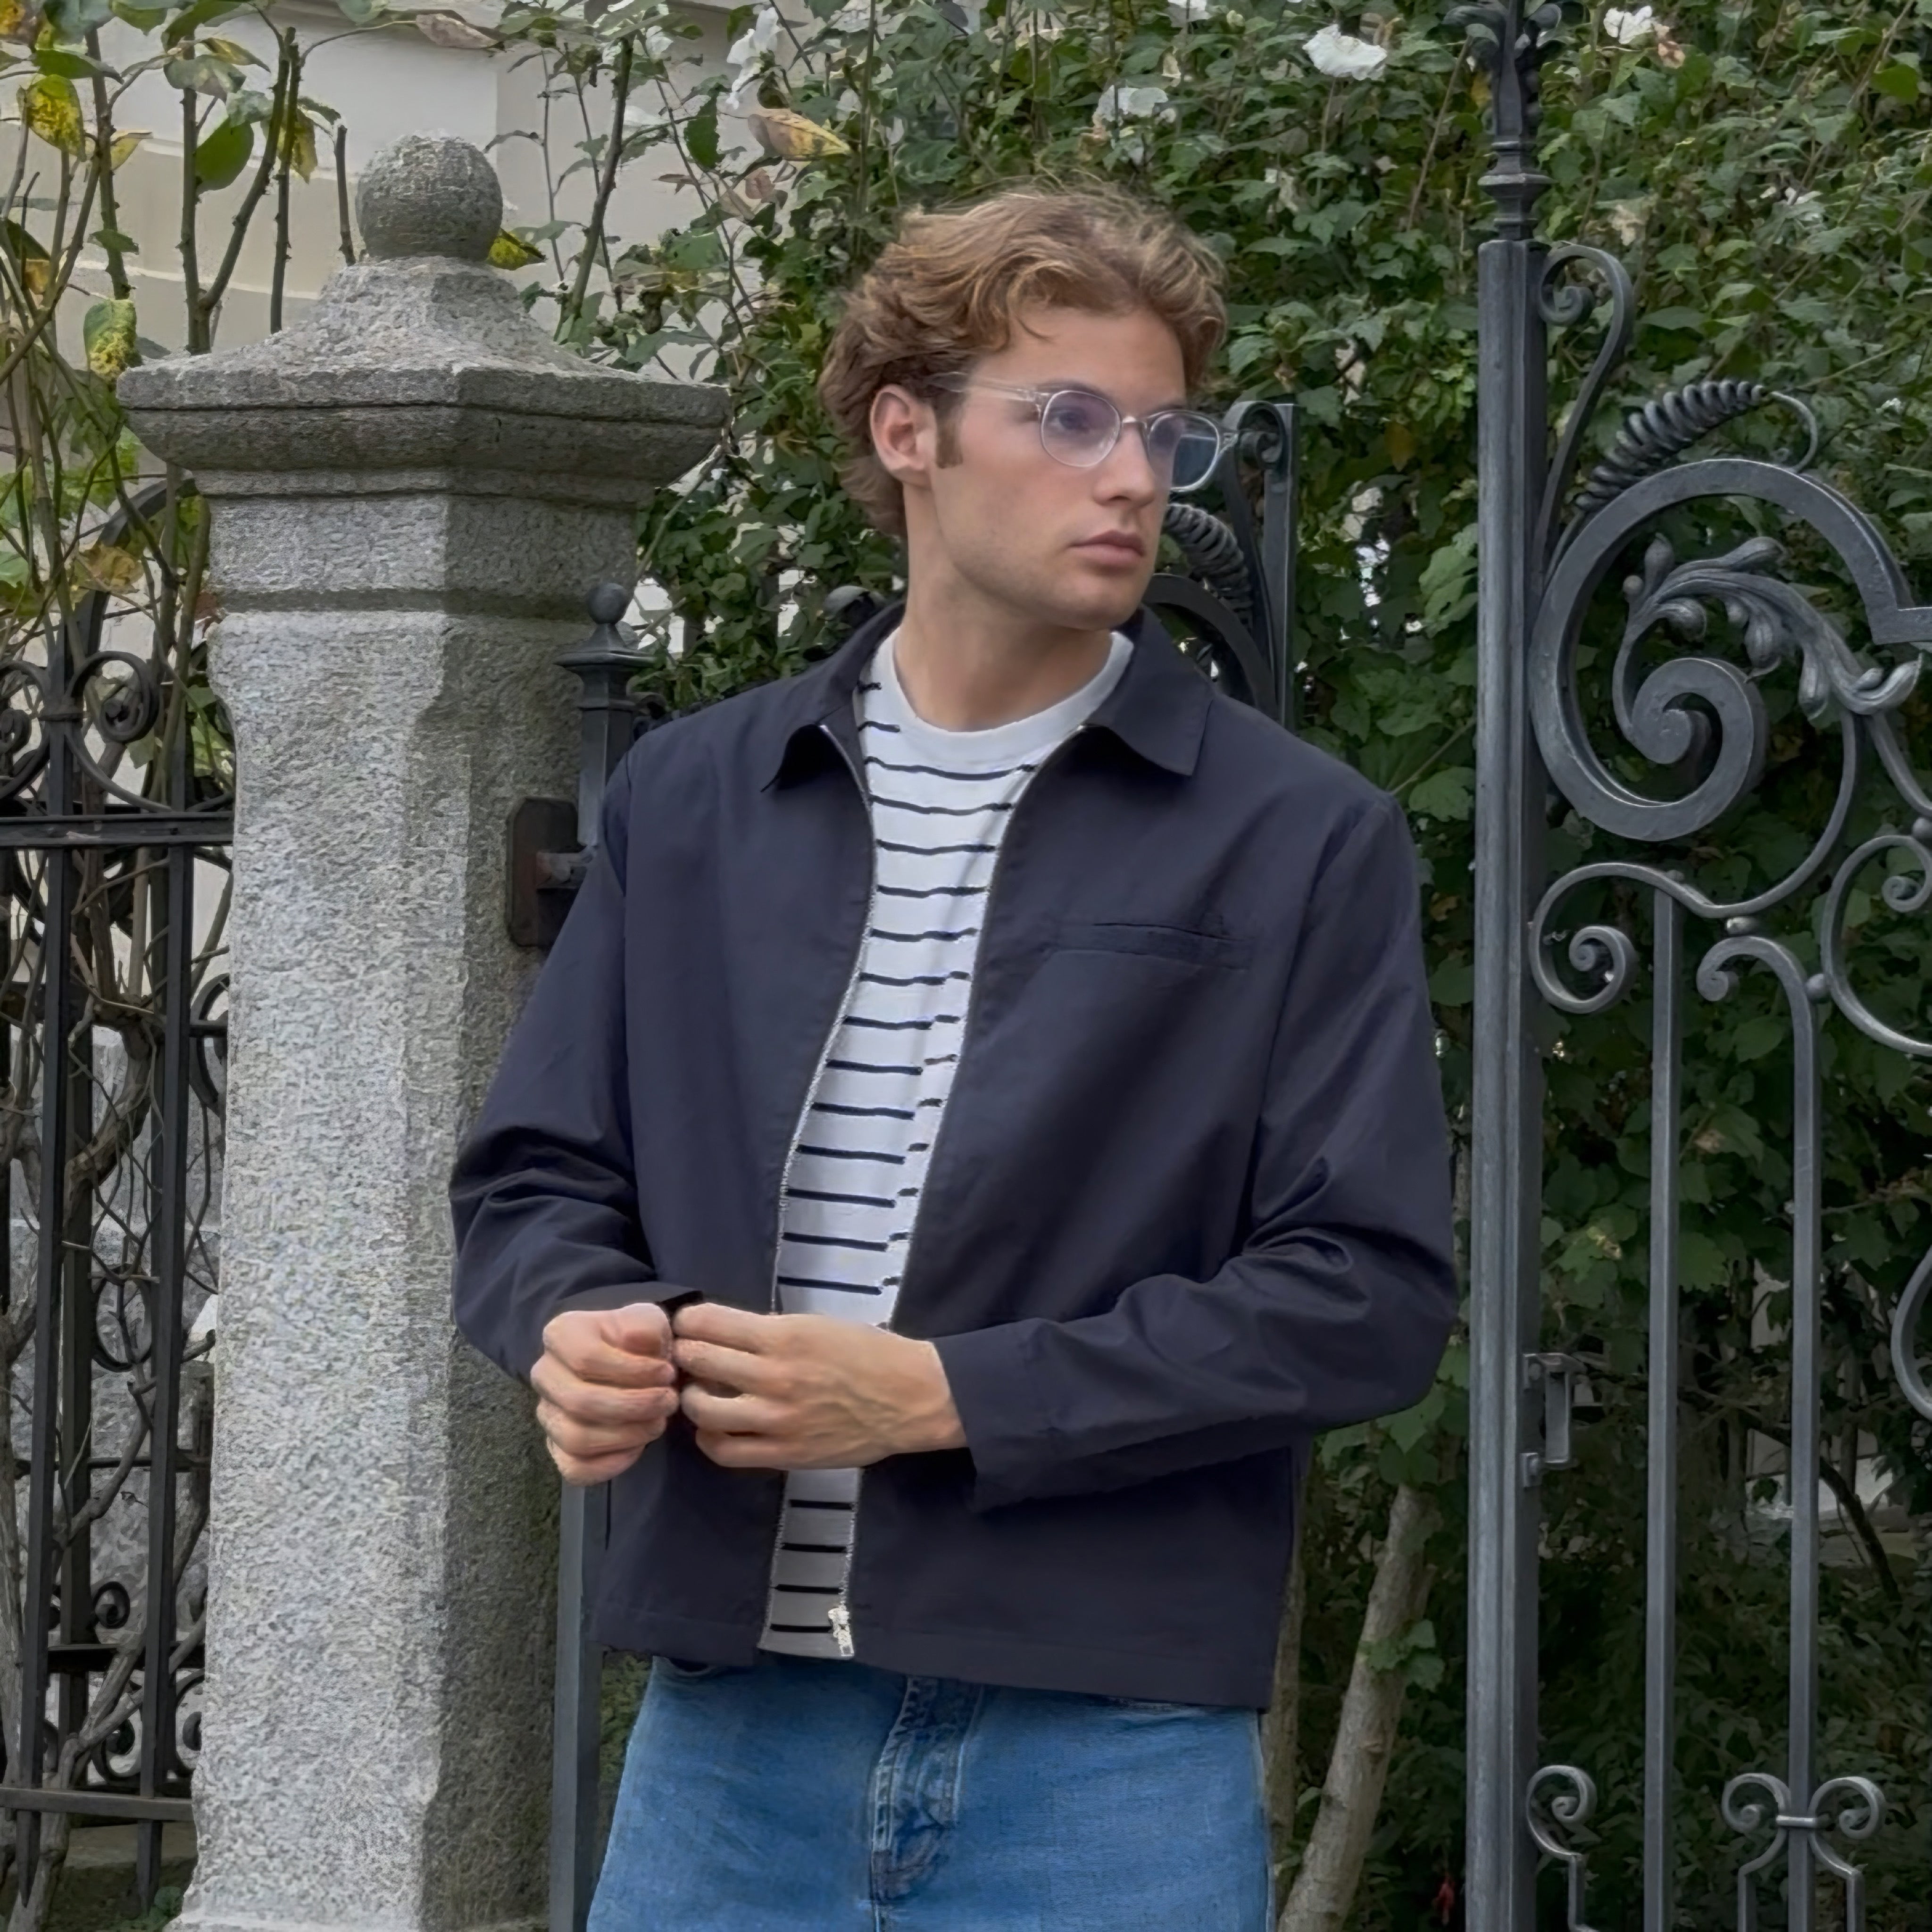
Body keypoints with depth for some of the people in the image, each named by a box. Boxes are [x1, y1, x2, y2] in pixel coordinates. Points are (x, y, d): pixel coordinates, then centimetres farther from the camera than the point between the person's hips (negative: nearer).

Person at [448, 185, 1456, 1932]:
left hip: (1108, 1749, -3)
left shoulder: (1303, 841, 0)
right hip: (727, 1729, 3)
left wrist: (938, 1395, -13)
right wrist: (583, 1324, -9)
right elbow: (535, 1181, 15)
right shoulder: (690, 801, 11)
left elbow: (1367, 1294, -6)